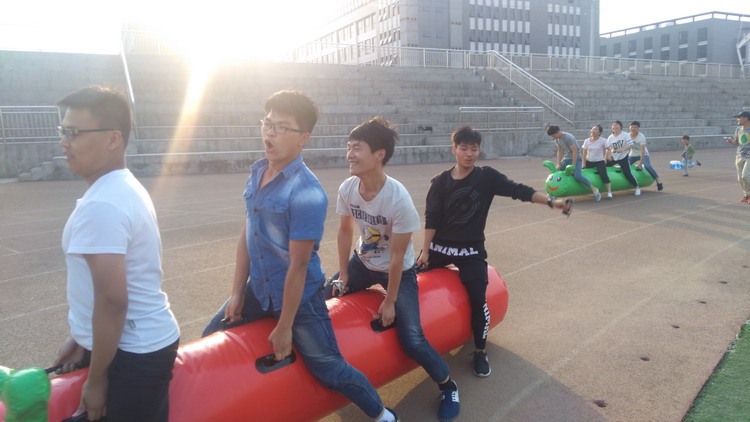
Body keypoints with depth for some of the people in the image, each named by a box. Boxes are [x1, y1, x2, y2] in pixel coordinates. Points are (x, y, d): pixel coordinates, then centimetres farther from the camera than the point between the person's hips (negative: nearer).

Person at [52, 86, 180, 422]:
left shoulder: (100, 205, -24)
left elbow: (112, 301, -24)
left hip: (133, 354, -10)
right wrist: (81, 338, 19)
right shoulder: (124, 188, 7)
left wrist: (96, 379, -15)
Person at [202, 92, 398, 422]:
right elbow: (247, 234, 6)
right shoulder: (257, 171, -1)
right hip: (258, 288, 7)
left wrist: (285, 327, -15)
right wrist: (237, 292, 8)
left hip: (299, 296, -7)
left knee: (329, 370, -2)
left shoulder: (307, 194, -25)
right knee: (211, 340, 17)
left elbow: (298, 266, -21)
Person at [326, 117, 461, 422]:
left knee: (412, 340, -14)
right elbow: (345, 230, -1)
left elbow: (397, 257, -24)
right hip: (362, 263, 6)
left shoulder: (399, 200, -32)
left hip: (399, 272, -5)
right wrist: (343, 276, 2)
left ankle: (448, 387, 16)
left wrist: (390, 301, -16)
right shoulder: (347, 188, -17)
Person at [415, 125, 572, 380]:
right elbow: (431, 219, -3)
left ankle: (480, 352, 12)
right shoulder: (441, 182, -4)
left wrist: (551, 201, -24)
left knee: (478, 300, -8)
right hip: (439, 247, 1)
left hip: (471, 251, -1)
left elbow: (518, 191, -12)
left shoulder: (487, 177, -5)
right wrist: (425, 251, -5)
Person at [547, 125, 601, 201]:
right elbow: (560, 151, 8)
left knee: (577, 176, -27)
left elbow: (575, 152, -23)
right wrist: (558, 164, -1)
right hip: (566, 159, 8)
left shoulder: (568, 137, -23)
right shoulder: (557, 139, 1)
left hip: (576, 158, -8)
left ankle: (593, 189, -12)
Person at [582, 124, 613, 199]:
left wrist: (605, 159, -4)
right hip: (589, 162, 5)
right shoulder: (587, 141, 2)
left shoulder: (602, 141, -8)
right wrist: (584, 163, 3)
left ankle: (609, 192, -17)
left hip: (600, 162, -5)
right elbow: (584, 153, 5)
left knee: (603, 175, -20)